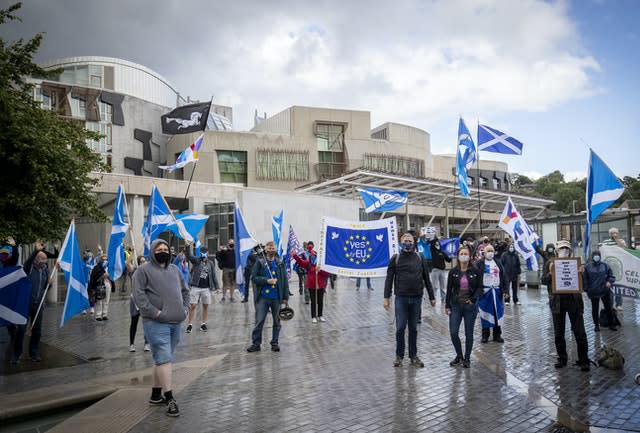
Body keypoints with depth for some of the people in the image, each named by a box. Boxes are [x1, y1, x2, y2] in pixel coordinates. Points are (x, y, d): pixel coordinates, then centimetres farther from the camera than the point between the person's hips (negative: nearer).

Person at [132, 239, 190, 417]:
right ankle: (170, 399, -5)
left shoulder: (175, 269, 17)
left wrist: (185, 308, 9)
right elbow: (139, 295, -11)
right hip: (156, 323, -7)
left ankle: (156, 394, 28)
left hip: (175, 322, 7)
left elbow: (185, 290, 24)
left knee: (161, 359, 16)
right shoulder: (144, 270, -3)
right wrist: (155, 312, -17)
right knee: (164, 359, -9)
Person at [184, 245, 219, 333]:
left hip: (206, 288, 3)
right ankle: (189, 324, 6)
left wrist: (216, 286, 8)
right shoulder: (196, 260, -1)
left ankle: (203, 324, 17)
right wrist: (187, 246, -38)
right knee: (193, 306, -2)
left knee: (205, 306, 7)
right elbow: (188, 256, -21)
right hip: (195, 287, -2)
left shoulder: (210, 263, 7)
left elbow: (213, 275, 11)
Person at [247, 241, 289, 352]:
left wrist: (285, 297, 1)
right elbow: (254, 277, -3)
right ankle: (256, 344, 12)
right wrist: (267, 280, -15)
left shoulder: (280, 263, 4)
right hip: (263, 297, -1)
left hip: (277, 297, 2)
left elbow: (285, 280, 4)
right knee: (259, 321, 1)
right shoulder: (259, 262, 1)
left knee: (277, 322, 10)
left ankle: (275, 343, 22)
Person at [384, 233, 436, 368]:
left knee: (413, 328, 10)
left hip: (416, 298, 2)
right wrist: (386, 297, -5)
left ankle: (413, 355, 21)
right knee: (400, 328, 0)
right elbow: (389, 278, 1)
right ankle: (399, 355, 14)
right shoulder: (395, 258, 1)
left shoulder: (419, 258, 6)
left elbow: (426, 278, 9)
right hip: (401, 298, -1)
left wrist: (431, 296, 9)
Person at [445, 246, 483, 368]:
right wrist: (447, 305, 1)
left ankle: (467, 358, 21)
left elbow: (479, 287, 1)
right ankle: (459, 355, 19)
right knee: (453, 332, -4)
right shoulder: (453, 272, 2)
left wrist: (473, 299, -16)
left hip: (470, 306, -1)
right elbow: (449, 289, 5)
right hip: (456, 305, 1)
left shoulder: (475, 271, -1)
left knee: (469, 334, 6)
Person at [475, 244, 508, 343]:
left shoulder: (498, 263, 12)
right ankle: (485, 335, 11)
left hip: (497, 291, 4)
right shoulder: (479, 263, -2)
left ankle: (497, 335, 16)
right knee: (485, 313, 1)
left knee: (498, 313, 5)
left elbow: (504, 277, 11)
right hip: (485, 291, -4)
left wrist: (506, 290, 2)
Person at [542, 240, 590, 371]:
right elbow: (544, 281, -1)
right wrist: (550, 273, -19)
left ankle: (584, 360, 12)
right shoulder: (550, 263, 3)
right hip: (557, 301, 1)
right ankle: (562, 359, 23)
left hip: (574, 301, 0)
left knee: (580, 332, 2)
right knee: (558, 334, 10)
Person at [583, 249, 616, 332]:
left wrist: (609, 282, -12)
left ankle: (611, 324, 22)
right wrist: (586, 290, -5)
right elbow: (585, 279, -1)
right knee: (595, 309, 8)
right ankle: (596, 325, 21)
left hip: (605, 291, 2)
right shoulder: (587, 267, -3)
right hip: (594, 292, -1)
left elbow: (611, 276, 9)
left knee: (609, 308, 8)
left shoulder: (605, 266, 3)